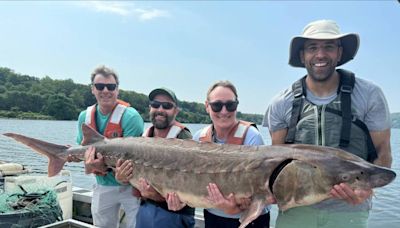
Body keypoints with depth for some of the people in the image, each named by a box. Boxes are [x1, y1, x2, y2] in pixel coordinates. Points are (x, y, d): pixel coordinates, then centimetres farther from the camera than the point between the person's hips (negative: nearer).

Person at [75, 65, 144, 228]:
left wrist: (105, 164, -35)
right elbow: (83, 148, 8)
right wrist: (88, 163, -14)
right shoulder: (85, 116, -1)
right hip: (102, 186, 5)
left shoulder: (130, 116, -20)